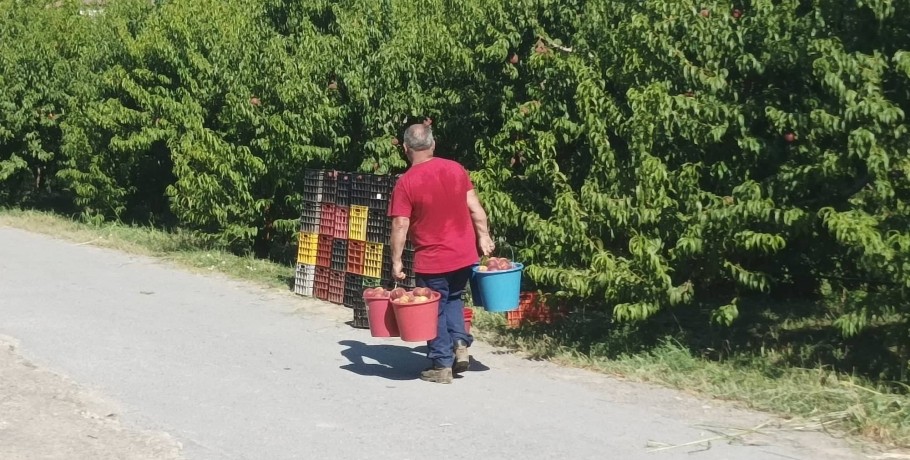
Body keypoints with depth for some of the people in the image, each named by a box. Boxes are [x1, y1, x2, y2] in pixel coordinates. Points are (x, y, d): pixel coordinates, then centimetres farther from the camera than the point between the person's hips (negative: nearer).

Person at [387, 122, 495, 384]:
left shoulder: (406, 182, -13)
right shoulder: (456, 169, 0)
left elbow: (400, 226, -14)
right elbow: (475, 208, 2)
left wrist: (396, 261, -7)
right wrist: (483, 236, 11)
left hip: (431, 260, -4)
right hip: (464, 254, 5)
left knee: (435, 312, 10)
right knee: (453, 299, 26)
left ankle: (442, 366, 14)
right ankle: (460, 344, 9)